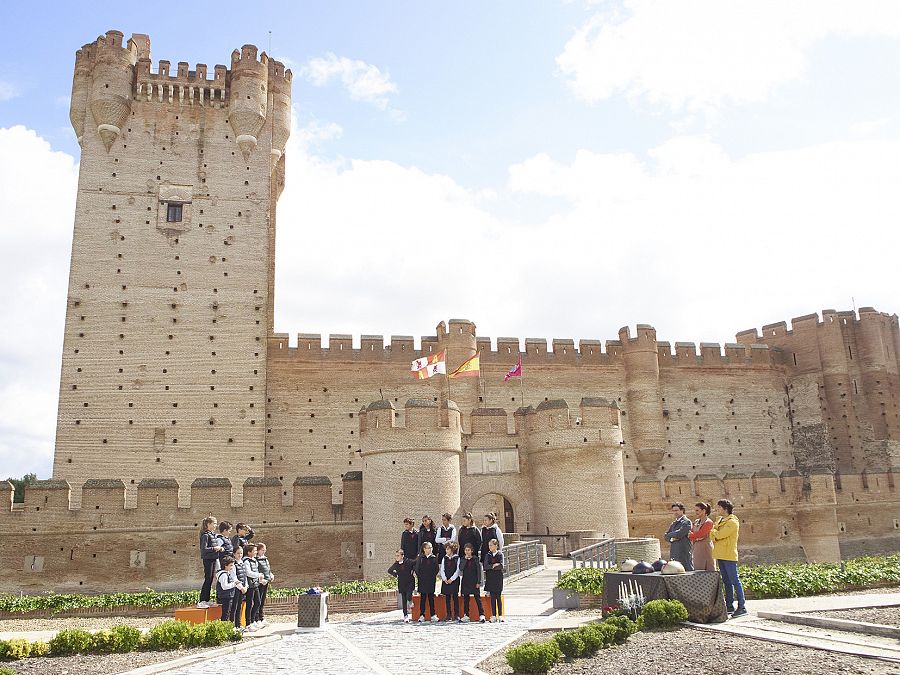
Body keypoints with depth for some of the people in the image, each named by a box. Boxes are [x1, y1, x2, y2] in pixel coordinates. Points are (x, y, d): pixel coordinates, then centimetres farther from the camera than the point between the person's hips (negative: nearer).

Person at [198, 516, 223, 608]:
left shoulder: (213, 534, 14)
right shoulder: (205, 535, -13)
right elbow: (204, 549, -19)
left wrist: (219, 548, 4)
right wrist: (214, 548, -18)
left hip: (214, 559, 9)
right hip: (208, 559, -9)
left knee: (210, 580, 11)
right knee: (207, 579, -8)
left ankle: (206, 600, 18)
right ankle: (201, 602, -4)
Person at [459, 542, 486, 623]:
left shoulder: (475, 559, 0)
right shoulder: (463, 559, 7)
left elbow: (479, 571, -2)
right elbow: (460, 568, -9)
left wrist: (478, 582, -7)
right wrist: (465, 559, -14)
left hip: (474, 582, -3)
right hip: (466, 581, 3)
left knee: (478, 598, -5)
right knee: (465, 599, 7)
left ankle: (481, 614, -5)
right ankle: (466, 615, 13)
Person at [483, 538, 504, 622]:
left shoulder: (500, 554, 0)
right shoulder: (487, 555, 7)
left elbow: (501, 566, -12)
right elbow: (485, 566, -4)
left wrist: (491, 567, -8)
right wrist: (494, 565, -12)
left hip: (498, 578, -2)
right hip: (490, 578, 2)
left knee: (499, 597, 0)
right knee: (492, 597, 3)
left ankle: (500, 615, 6)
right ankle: (493, 616, 7)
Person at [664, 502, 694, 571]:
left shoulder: (686, 522, -5)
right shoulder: (674, 523, 19)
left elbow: (679, 534, -17)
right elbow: (666, 536, 14)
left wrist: (670, 534, -1)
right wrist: (671, 538, -6)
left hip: (683, 553, -7)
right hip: (673, 553, 7)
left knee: (687, 570, -6)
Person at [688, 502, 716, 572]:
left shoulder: (708, 522, -8)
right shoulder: (696, 522, 15)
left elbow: (699, 534, -14)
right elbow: (691, 534, 10)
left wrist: (690, 535, 0)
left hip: (706, 549, -7)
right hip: (697, 550, 7)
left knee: (709, 571, -4)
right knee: (698, 573, 5)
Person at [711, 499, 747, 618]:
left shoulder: (732, 522, -12)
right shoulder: (719, 520, 15)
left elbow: (719, 534, -19)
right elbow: (712, 536, 12)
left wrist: (713, 531, -1)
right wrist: (715, 535, -9)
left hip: (729, 555, -9)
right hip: (720, 555, 9)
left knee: (735, 581, -8)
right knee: (726, 582, 12)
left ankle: (742, 607, -6)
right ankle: (729, 606, 18)